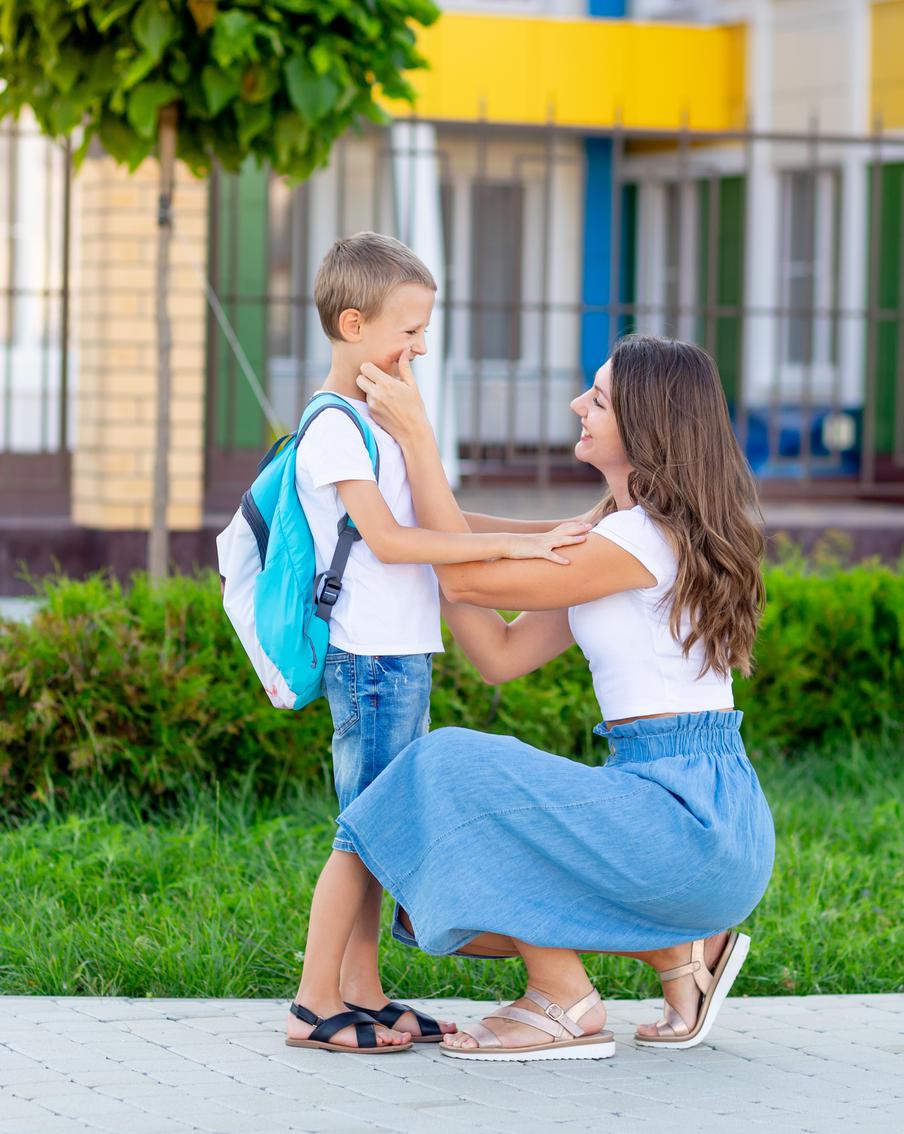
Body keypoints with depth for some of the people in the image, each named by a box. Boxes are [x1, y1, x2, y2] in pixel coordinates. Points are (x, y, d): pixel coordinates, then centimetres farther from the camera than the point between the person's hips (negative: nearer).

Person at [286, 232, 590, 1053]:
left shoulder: (375, 421, 17)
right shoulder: (334, 428, -13)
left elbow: (431, 519, 24)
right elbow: (388, 539, -21)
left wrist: (540, 532, 17)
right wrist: (509, 544, -22)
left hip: (404, 656, 9)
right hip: (371, 656, -9)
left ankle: (363, 990, 17)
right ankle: (318, 1003, -3)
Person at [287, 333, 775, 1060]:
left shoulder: (647, 538, -15)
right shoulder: (616, 537, 15)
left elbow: (469, 580, -13)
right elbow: (502, 654, 12)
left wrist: (417, 437, -8)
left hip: (693, 822, -10)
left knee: (458, 768, -18)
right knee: (458, 895, 11)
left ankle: (567, 1002, -8)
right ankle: (684, 949, 13)